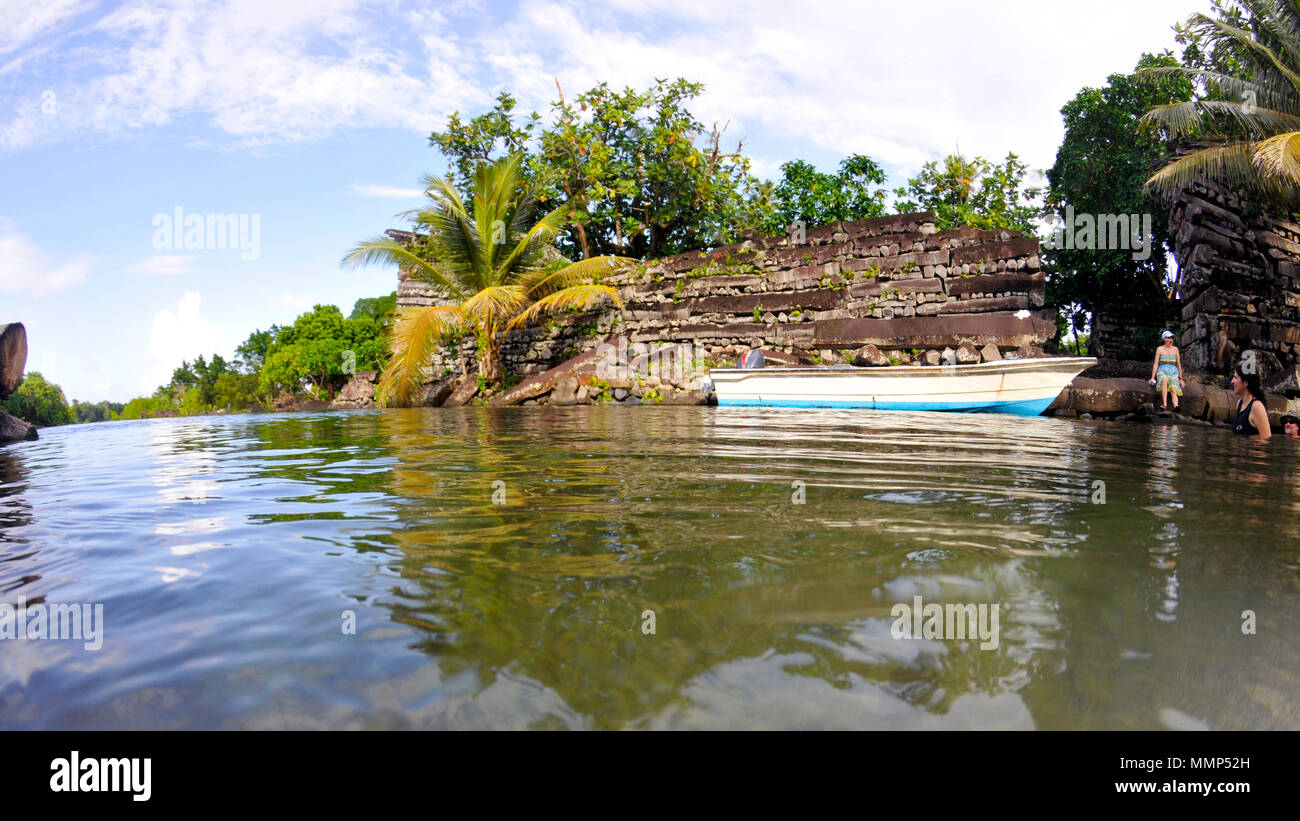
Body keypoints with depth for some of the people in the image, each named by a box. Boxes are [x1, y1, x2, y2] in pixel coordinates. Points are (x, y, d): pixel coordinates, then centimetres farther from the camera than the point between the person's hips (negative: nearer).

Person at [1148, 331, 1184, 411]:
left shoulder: (1175, 349, 15)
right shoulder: (1159, 349, 9)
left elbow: (1179, 364, 18)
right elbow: (1156, 364, 5)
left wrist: (1181, 378, 14)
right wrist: (1152, 378, -4)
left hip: (1173, 372, 2)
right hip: (1162, 371, -2)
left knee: (1174, 390, -27)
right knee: (1164, 381, -39)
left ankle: (1175, 406, -53)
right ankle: (1164, 405, -52)